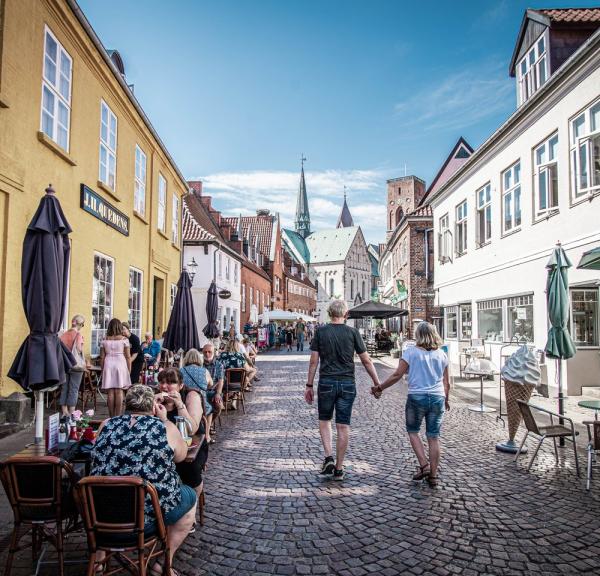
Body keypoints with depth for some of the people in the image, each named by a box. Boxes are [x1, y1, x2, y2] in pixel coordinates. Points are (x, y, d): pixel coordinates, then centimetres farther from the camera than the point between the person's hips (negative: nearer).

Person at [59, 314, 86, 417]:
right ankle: (71, 413, 6)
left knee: (64, 388, 12)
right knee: (74, 389, 3)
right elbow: (79, 349, -20)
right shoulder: (78, 334, -10)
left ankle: (64, 412, 18)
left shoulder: (64, 334, 5)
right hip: (76, 365, -5)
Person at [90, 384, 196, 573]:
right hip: (149, 518, -4)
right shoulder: (166, 428, -7)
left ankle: (99, 556, 37)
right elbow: (181, 456, 12)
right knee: (190, 497, 23)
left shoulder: (106, 425, 2)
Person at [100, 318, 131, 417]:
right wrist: (129, 370, 6)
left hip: (108, 365, 2)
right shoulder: (124, 339, -2)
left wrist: (102, 370, 16)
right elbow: (128, 357, -2)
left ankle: (111, 417, 11)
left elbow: (102, 357, 6)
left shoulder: (104, 340, 5)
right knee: (119, 392, 1)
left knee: (110, 392, 6)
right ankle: (118, 416, 1)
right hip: (120, 364, -2)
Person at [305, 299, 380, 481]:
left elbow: (314, 361, -3)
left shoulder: (321, 331, -2)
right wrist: (377, 383, 10)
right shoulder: (353, 332, -2)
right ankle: (339, 469, 14)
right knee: (343, 425, 7)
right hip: (347, 384, 0)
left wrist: (309, 385, 5)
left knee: (324, 420, 19)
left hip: (326, 383, 0)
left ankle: (328, 457, 3)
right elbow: (366, 361, 0)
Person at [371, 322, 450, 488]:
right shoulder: (442, 355, 6)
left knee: (412, 431, 17)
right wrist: (446, 399, 28)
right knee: (433, 437, 10)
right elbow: (446, 382, 12)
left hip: (416, 397, -3)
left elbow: (397, 376, -9)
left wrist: (379, 388, 2)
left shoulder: (411, 352, -5)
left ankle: (424, 465, 4)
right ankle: (433, 475, 16)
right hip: (437, 398, 3)